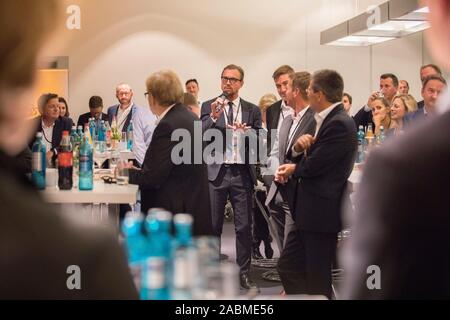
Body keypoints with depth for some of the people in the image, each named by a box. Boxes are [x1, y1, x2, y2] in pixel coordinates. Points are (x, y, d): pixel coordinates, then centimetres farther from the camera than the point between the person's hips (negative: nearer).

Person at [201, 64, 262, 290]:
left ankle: (244, 273, 13)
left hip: (242, 173, 1)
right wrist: (214, 117, -21)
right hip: (216, 171, -1)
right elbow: (201, 136, -5)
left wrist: (246, 131, -17)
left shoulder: (252, 110, 9)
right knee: (212, 225, 4)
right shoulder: (209, 106, 6)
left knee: (244, 226, 3)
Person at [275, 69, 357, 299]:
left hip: (322, 213, -9)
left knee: (317, 280, 2)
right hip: (309, 212, 10)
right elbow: (307, 158, 14)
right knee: (287, 266, 14)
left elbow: (313, 166, -22)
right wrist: (299, 146, -8)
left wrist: (294, 169, -1)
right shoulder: (325, 120, 12)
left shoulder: (339, 124, -19)